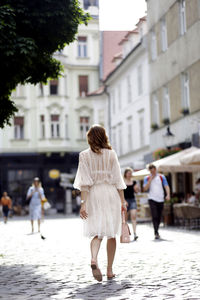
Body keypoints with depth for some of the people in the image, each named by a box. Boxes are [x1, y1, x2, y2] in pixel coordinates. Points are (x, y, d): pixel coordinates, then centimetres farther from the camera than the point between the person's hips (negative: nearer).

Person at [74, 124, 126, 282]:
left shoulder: (84, 155, -1)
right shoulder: (111, 154, 1)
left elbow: (85, 182, -7)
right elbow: (118, 180, 1)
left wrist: (83, 202, -8)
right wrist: (122, 201, 4)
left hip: (94, 194, 0)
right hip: (111, 194, 0)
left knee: (97, 233, 4)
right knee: (111, 234, 10)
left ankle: (94, 260, -24)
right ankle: (110, 270, 14)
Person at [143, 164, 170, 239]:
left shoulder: (161, 177, 9)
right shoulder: (147, 178, 6)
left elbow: (166, 186, 2)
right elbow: (145, 188, -6)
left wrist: (168, 195, -14)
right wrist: (151, 179, -10)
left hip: (160, 199, 2)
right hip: (152, 199, -2)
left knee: (159, 217, 8)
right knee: (154, 216, -16)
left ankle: (156, 231, 25)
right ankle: (156, 233, -17)